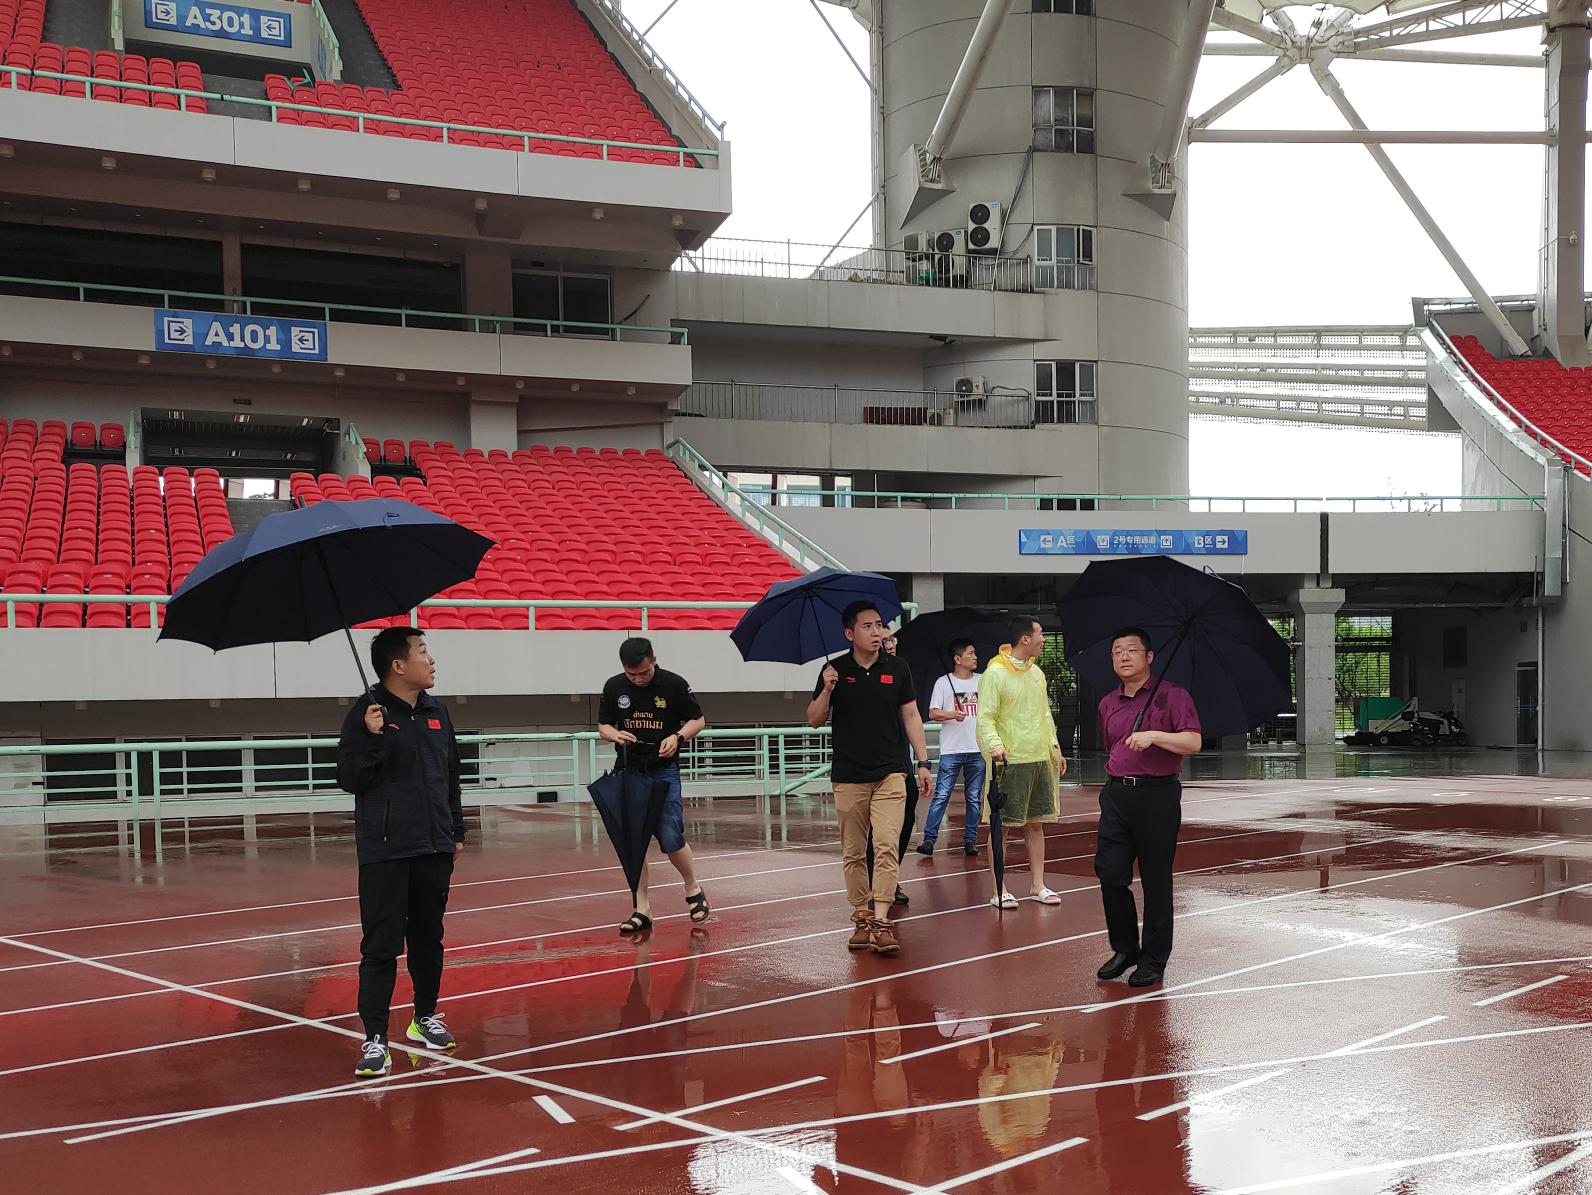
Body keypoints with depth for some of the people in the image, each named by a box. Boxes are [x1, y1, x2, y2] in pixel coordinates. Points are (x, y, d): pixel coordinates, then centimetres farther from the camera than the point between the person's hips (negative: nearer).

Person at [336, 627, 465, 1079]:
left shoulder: (436, 712, 9)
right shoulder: (368, 714, -8)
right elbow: (348, 780, -11)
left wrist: (457, 830, 17)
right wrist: (372, 738, -25)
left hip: (434, 849, 6)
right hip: (385, 851, -5)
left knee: (428, 938, 16)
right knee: (381, 946, -4)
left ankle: (426, 1017, 31)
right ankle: (375, 1040, 0)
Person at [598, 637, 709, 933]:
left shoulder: (674, 684, -7)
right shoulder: (614, 687, 1)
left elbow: (698, 720, 3)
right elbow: (603, 725, 11)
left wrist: (678, 737, -16)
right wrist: (616, 735, -12)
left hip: (664, 771, -3)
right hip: (627, 772, 3)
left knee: (671, 839, -8)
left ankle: (694, 890, 18)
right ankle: (642, 909, 9)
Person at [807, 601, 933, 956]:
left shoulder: (897, 668, 4)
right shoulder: (835, 670, 1)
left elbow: (911, 715, 9)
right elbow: (814, 720, 3)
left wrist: (923, 761, 4)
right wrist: (827, 690, -14)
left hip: (890, 773, 0)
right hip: (848, 776, 0)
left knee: (887, 846, -11)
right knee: (853, 852, 6)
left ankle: (882, 921, -13)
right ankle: (861, 917, 16)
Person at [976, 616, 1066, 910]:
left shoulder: (1036, 673, 14)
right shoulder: (995, 673, -10)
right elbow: (985, 718, -15)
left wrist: (1055, 748, 18)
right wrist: (995, 745, -31)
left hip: (1040, 759, 7)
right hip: (1010, 762, -7)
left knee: (1036, 823, 11)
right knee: (1001, 825, -2)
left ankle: (1037, 885, 19)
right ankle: (998, 890, 2)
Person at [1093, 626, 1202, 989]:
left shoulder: (1172, 695, -3)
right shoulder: (1107, 704, 14)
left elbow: (1193, 742, -13)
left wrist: (1154, 735, -22)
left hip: (1157, 796, -5)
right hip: (1116, 794, 5)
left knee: (1155, 882, 1)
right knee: (1109, 874, 0)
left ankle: (1153, 960, 11)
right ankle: (1125, 948, 17)